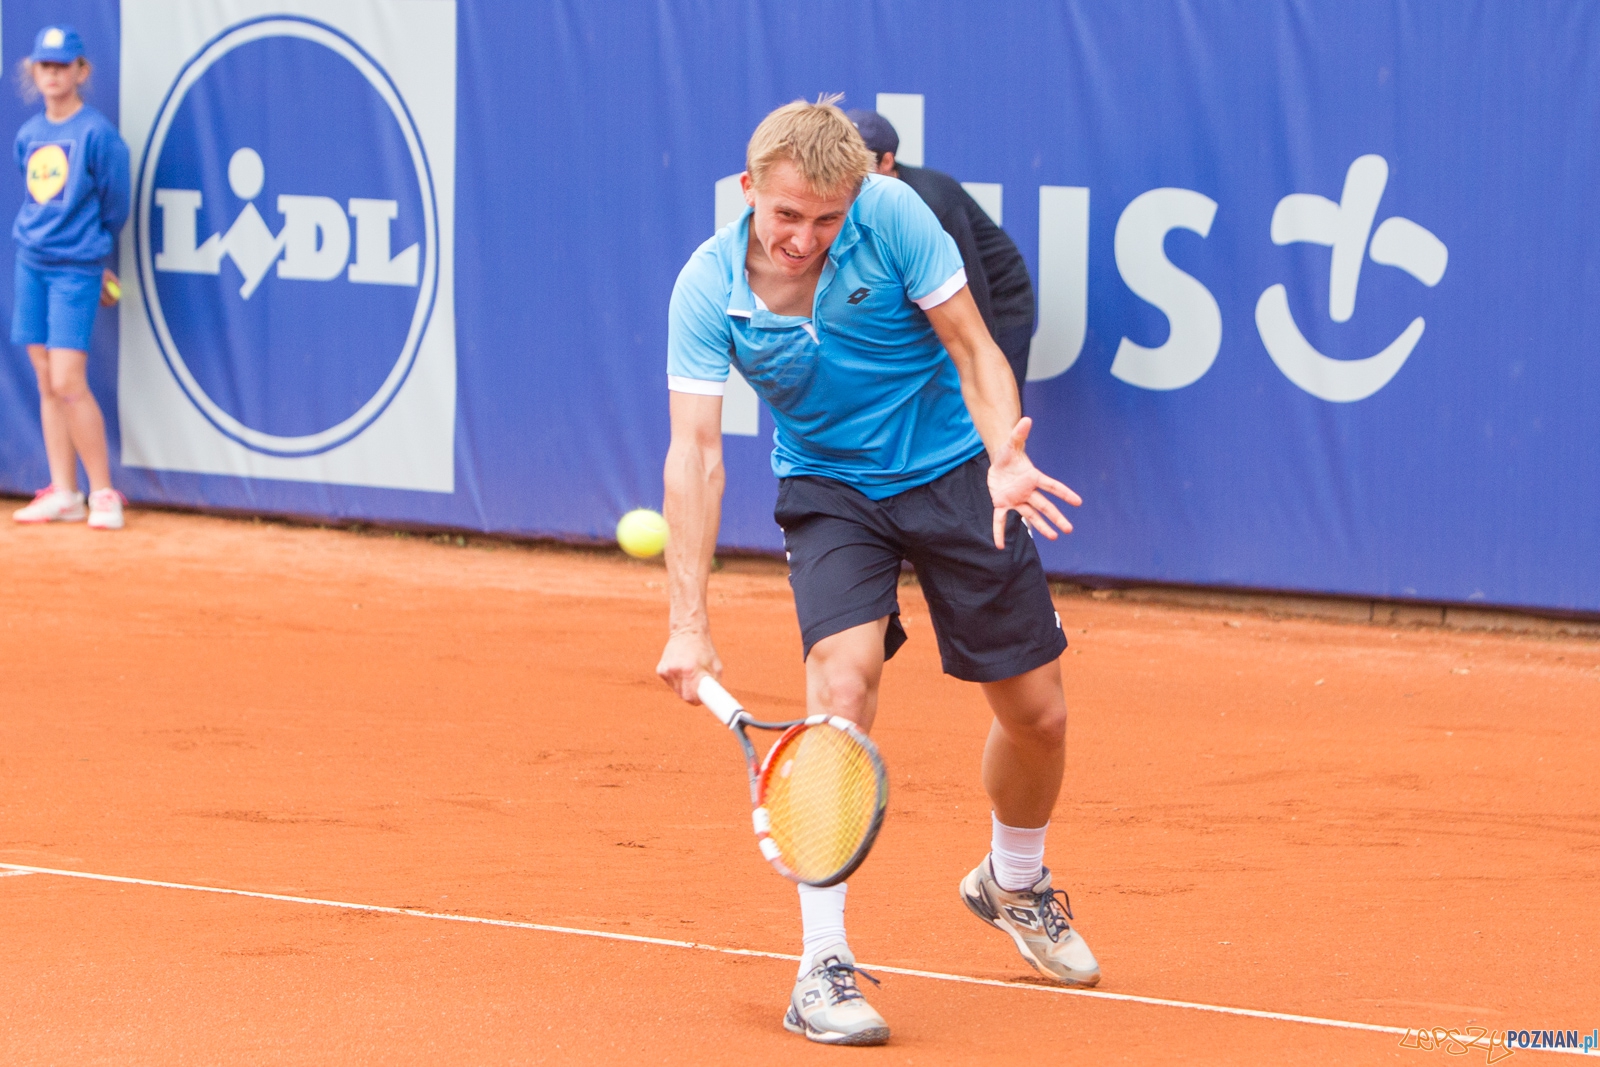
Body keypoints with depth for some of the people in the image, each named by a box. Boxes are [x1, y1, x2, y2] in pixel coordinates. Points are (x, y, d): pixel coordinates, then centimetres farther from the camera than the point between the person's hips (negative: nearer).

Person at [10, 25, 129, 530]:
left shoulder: (96, 133, -10)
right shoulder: (29, 135, 8)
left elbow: (114, 203, -2)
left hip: (75, 269, -6)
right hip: (31, 261, 6)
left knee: (68, 383, -12)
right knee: (47, 383, 6)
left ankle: (103, 493, -3)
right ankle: (63, 494, 11)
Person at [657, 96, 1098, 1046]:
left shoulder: (891, 214, -20)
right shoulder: (707, 290, -19)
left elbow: (973, 348, -14)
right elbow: (695, 450, -21)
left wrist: (1004, 456, -34)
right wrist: (689, 619, -29)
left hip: (952, 471, 1)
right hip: (830, 488, -1)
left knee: (1038, 714, 4)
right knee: (842, 677, -26)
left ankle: (1015, 883, 38)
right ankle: (824, 965, -23)